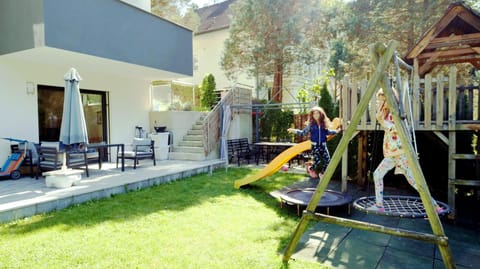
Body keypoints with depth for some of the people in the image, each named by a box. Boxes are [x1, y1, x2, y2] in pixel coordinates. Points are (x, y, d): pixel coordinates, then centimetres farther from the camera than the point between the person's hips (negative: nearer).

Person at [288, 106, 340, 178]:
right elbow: (303, 133, -4)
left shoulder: (323, 124, 6)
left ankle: (322, 173, 21)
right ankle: (311, 169, 24)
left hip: (323, 145, 4)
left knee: (327, 160, -2)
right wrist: (294, 131, -14)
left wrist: (336, 131, 25)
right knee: (317, 161, -10)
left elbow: (327, 132, 24)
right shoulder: (310, 124, -4)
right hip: (315, 145, -4)